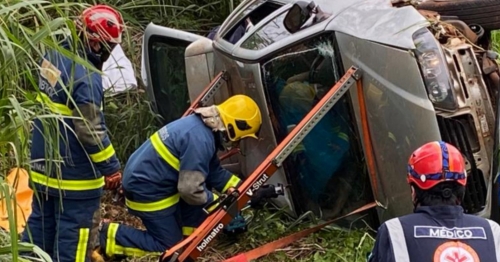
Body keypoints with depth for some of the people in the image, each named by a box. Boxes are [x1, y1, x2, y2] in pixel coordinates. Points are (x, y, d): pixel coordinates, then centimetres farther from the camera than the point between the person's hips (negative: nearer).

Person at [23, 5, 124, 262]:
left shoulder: (54, 54, -1)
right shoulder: (86, 78, -27)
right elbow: (91, 132, -24)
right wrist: (111, 167, -13)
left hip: (45, 162, 8)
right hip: (75, 172, -8)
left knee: (41, 222, 21)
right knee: (72, 230, 6)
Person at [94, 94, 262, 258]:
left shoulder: (202, 125, 4)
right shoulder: (200, 140, -27)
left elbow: (214, 172, 13)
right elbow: (190, 189, -26)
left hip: (146, 179, 10)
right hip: (146, 190, -10)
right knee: (170, 245, 1)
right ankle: (108, 236, 0)